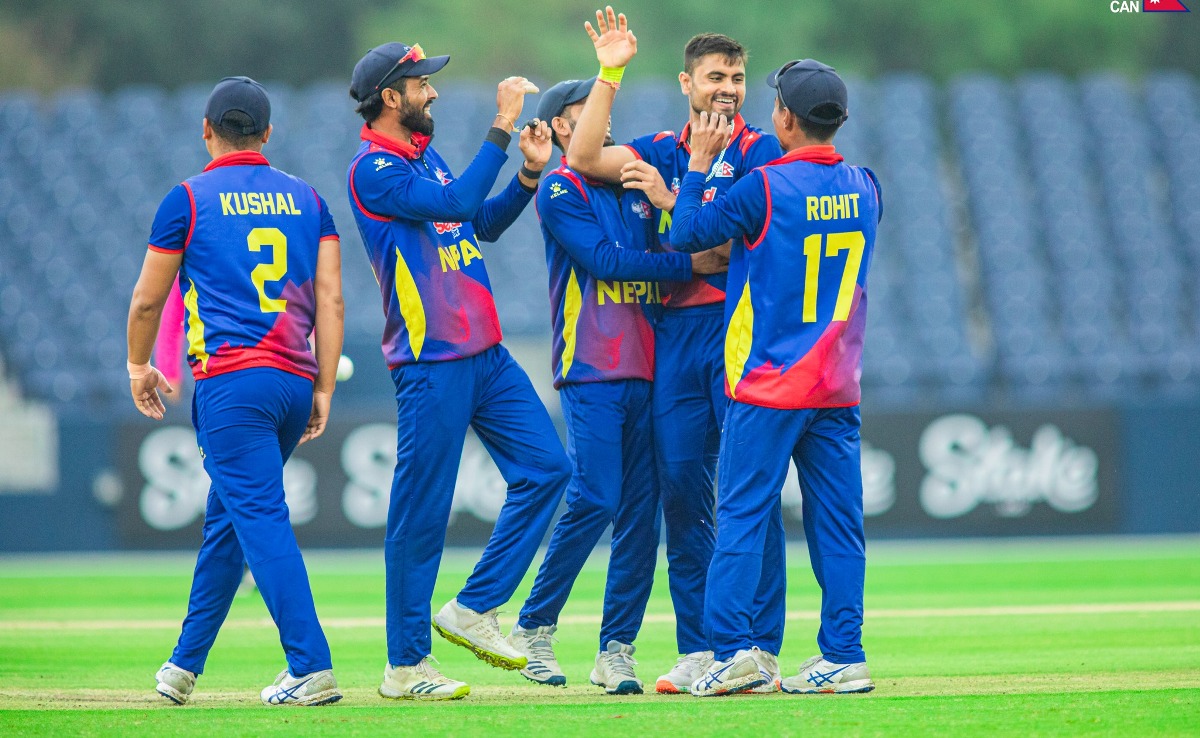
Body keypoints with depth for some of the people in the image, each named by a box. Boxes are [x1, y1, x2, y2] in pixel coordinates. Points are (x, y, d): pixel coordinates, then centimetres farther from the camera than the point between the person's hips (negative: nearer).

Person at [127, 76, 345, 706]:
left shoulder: (189, 199, 2)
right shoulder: (306, 199, 14)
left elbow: (147, 300, 8)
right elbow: (330, 299, 8)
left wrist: (139, 366, 24)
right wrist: (324, 390, 10)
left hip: (230, 382, -6)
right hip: (295, 383, 6)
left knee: (261, 518, -11)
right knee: (225, 518, 17)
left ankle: (311, 667, -23)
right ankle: (185, 666, 24)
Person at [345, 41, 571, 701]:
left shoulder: (426, 157, 17)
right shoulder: (373, 170, -11)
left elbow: (484, 224, 21)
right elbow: (456, 203, -23)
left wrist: (530, 173, 7)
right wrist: (502, 128, -21)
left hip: (485, 351, 9)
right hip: (431, 363, -9)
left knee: (544, 468, 4)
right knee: (421, 512, -4)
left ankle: (473, 609, 12)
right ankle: (406, 666, 3)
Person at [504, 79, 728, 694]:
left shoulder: (635, 184, 20)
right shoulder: (561, 191, 0)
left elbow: (680, 242, 17)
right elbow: (604, 260, -12)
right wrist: (688, 264, -14)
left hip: (648, 367, 6)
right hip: (593, 371, -6)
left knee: (642, 508, 1)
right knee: (595, 499, -13)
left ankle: (616, 649, 4)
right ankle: (534, 628, 2)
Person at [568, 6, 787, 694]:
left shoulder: (760, 151, 1)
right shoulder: (662, 151, 16)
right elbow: (585, 157, 1)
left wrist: (668, 199, -13)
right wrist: (610, 74, -2)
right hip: (675, 330, 5)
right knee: (681, 487, 4)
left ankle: (762, 650, -7)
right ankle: (699, 650, 10)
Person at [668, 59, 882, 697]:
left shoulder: (764, 188, -12)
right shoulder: (863, 188, 6)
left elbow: (685, 236, -3)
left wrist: (699, 164, 8)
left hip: (767, 386, -5)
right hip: (838, 387, 5)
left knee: (741, 513, -2)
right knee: (837, 522, 5)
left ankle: (732, 648, -9)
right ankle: (843, 657, 3)